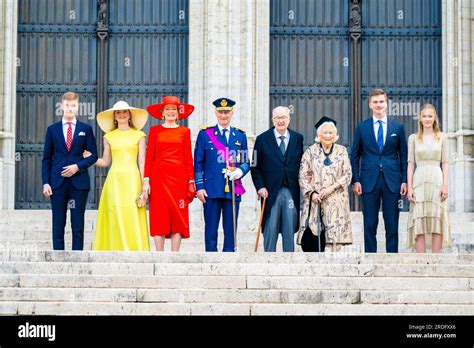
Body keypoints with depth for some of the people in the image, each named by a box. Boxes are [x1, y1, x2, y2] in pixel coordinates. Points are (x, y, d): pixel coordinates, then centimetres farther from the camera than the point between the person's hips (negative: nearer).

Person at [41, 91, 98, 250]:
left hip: (79, 182, -1)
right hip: (58, 182, 1)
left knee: (78, 224, 0)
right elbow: (47, 158, 8)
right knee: (58, 224, 1)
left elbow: (93, 155, 6)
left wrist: (78, 166, -10)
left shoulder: (86, 129, 8)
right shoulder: (52, 129, 10)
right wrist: (46, 182, -2)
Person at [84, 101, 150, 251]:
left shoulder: (139, 135, 7)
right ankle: (119, 251, -3)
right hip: (115, 179, 2)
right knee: (116, 216, -5)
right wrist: (88, 157, 1)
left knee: (132, 216, -8)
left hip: (132, 178, -2)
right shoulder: (109, 136, 11)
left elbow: (142, 161, 3)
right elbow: (105, 161, 14)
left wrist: (144, 184, -3)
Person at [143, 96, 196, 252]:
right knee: (159, 216, -2)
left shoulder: (185, 131, 9)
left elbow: (188, 157, 6)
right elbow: (149, 156, 4)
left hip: (179, 177, 0)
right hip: (159, 177, 0)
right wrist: (146, 180, -3)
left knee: (178, 216, -1)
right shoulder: (155, 130, 8)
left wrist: (191, 181, 0)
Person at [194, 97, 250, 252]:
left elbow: (246, 162, 15)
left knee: (231, 230, 3)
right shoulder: (205, 134, 6)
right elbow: (198, 163, 4)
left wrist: (240, 171, -8)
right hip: (211, 190, -2)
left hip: (233, 190, 2)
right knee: (211, 229, 0)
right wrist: (199, 186, -5)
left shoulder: (240, 135, 13)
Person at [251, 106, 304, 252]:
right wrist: (260, 186, -8)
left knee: (290, 231, 4)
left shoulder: (298, 138, 9)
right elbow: (255, 167, 3)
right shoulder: (262, 139, 3)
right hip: (271, 192, -1)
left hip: (291, 192, 2)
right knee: (270, 231, 1)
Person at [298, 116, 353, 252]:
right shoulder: (311, 151, 6)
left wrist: (331, 187, -10)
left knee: (335, 233, -7)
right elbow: (303, 175, 3)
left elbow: (348, 174, 2)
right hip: (316, 199, 0)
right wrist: (311, 193, -11)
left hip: (336, 199, 0)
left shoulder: (341, 151, 8)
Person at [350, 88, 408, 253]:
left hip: (392, 182, 0)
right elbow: (355, 156, 7)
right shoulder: (362, 127, 6)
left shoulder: (398, 127, 8)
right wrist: (355, 180, -2)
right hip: (369, 181, 0)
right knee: (370, 225, 2)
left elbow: (403, 156, 8)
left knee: (392, 225, 2)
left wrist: (404, 180, 0)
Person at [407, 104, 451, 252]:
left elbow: (445, 162, 5)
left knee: (437, 220, -2)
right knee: (419, 221, -4)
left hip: (437, 180, 0)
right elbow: (410, 163, 5)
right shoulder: (413, 138, 7)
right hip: (419, 181, 0)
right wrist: (409, 187, -3)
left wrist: (445, 184, -5)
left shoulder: (442, 137, 8)